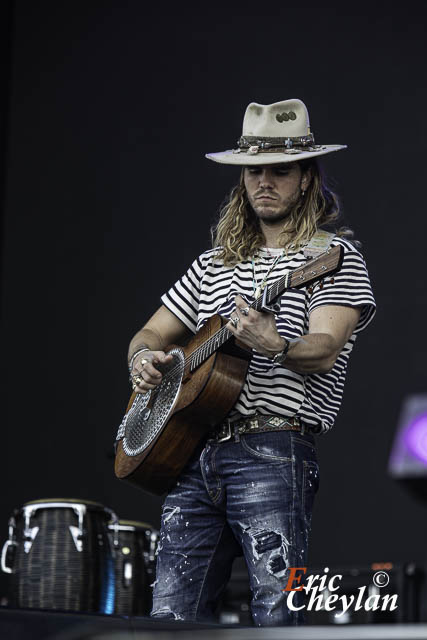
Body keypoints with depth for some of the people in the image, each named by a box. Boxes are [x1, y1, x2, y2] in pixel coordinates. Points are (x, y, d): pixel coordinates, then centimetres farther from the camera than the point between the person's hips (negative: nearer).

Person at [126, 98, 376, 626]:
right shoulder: (214, 265, 22)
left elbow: (324, 350, -13)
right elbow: (152, 333, 27)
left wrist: (274, 347, -35)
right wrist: (142, 359, 3)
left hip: (271, 457, -6)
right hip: (191, 456, 6)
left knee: (276, 617, -14)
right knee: (170, 617, 1)